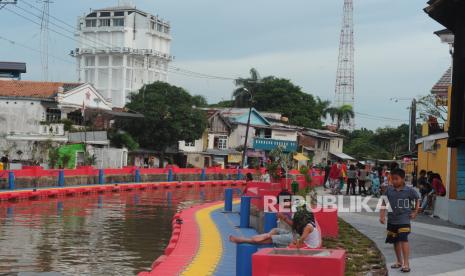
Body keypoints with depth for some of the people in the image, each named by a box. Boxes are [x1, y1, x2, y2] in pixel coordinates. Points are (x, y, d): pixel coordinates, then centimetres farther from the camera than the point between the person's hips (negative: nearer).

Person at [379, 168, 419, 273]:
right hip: (392, 220, 4)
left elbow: (417, 200, 7)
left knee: (404, 240, -15)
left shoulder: (409, 190, -7)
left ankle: (406, 263, -13)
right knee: (395, 241, 14)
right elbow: (384, 203, 2)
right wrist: (382, 216, -6)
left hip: (404, 220, -4)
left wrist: (415, 212, 2)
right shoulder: (389, 190, -1)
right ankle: (399, 262, 29)